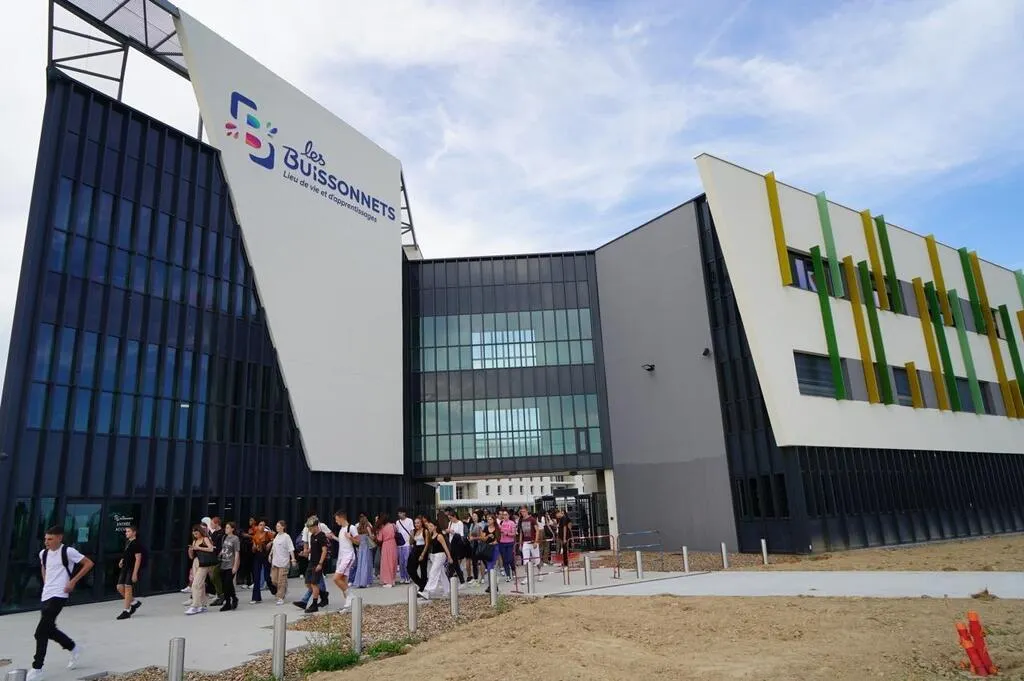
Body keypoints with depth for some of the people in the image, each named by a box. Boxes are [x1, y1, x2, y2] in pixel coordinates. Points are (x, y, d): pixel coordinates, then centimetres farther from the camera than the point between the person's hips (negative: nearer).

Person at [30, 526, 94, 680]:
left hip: (59, 595, -8)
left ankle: (37, 669, -2)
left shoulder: (68, 551, -13)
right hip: (46, 595, 8)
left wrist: (73, 581, -11)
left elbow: (89, 563, -9)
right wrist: (46, 583, 16)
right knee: (48, 629, 14)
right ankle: (74, 648, 34)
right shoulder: (43, 553, 7)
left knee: (41, 632, -12)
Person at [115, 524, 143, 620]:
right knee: (120, 588, 9)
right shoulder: (127, 543, 13)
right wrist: (122, 561, 7)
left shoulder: (136, 544, -14)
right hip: (125, 569, 9)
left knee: (128, 589, -5)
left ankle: (126, 611, 3)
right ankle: (135, 602, 24)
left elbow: (138, 559, -17)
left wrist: (135, 573, -20)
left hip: (132, 570, -9)